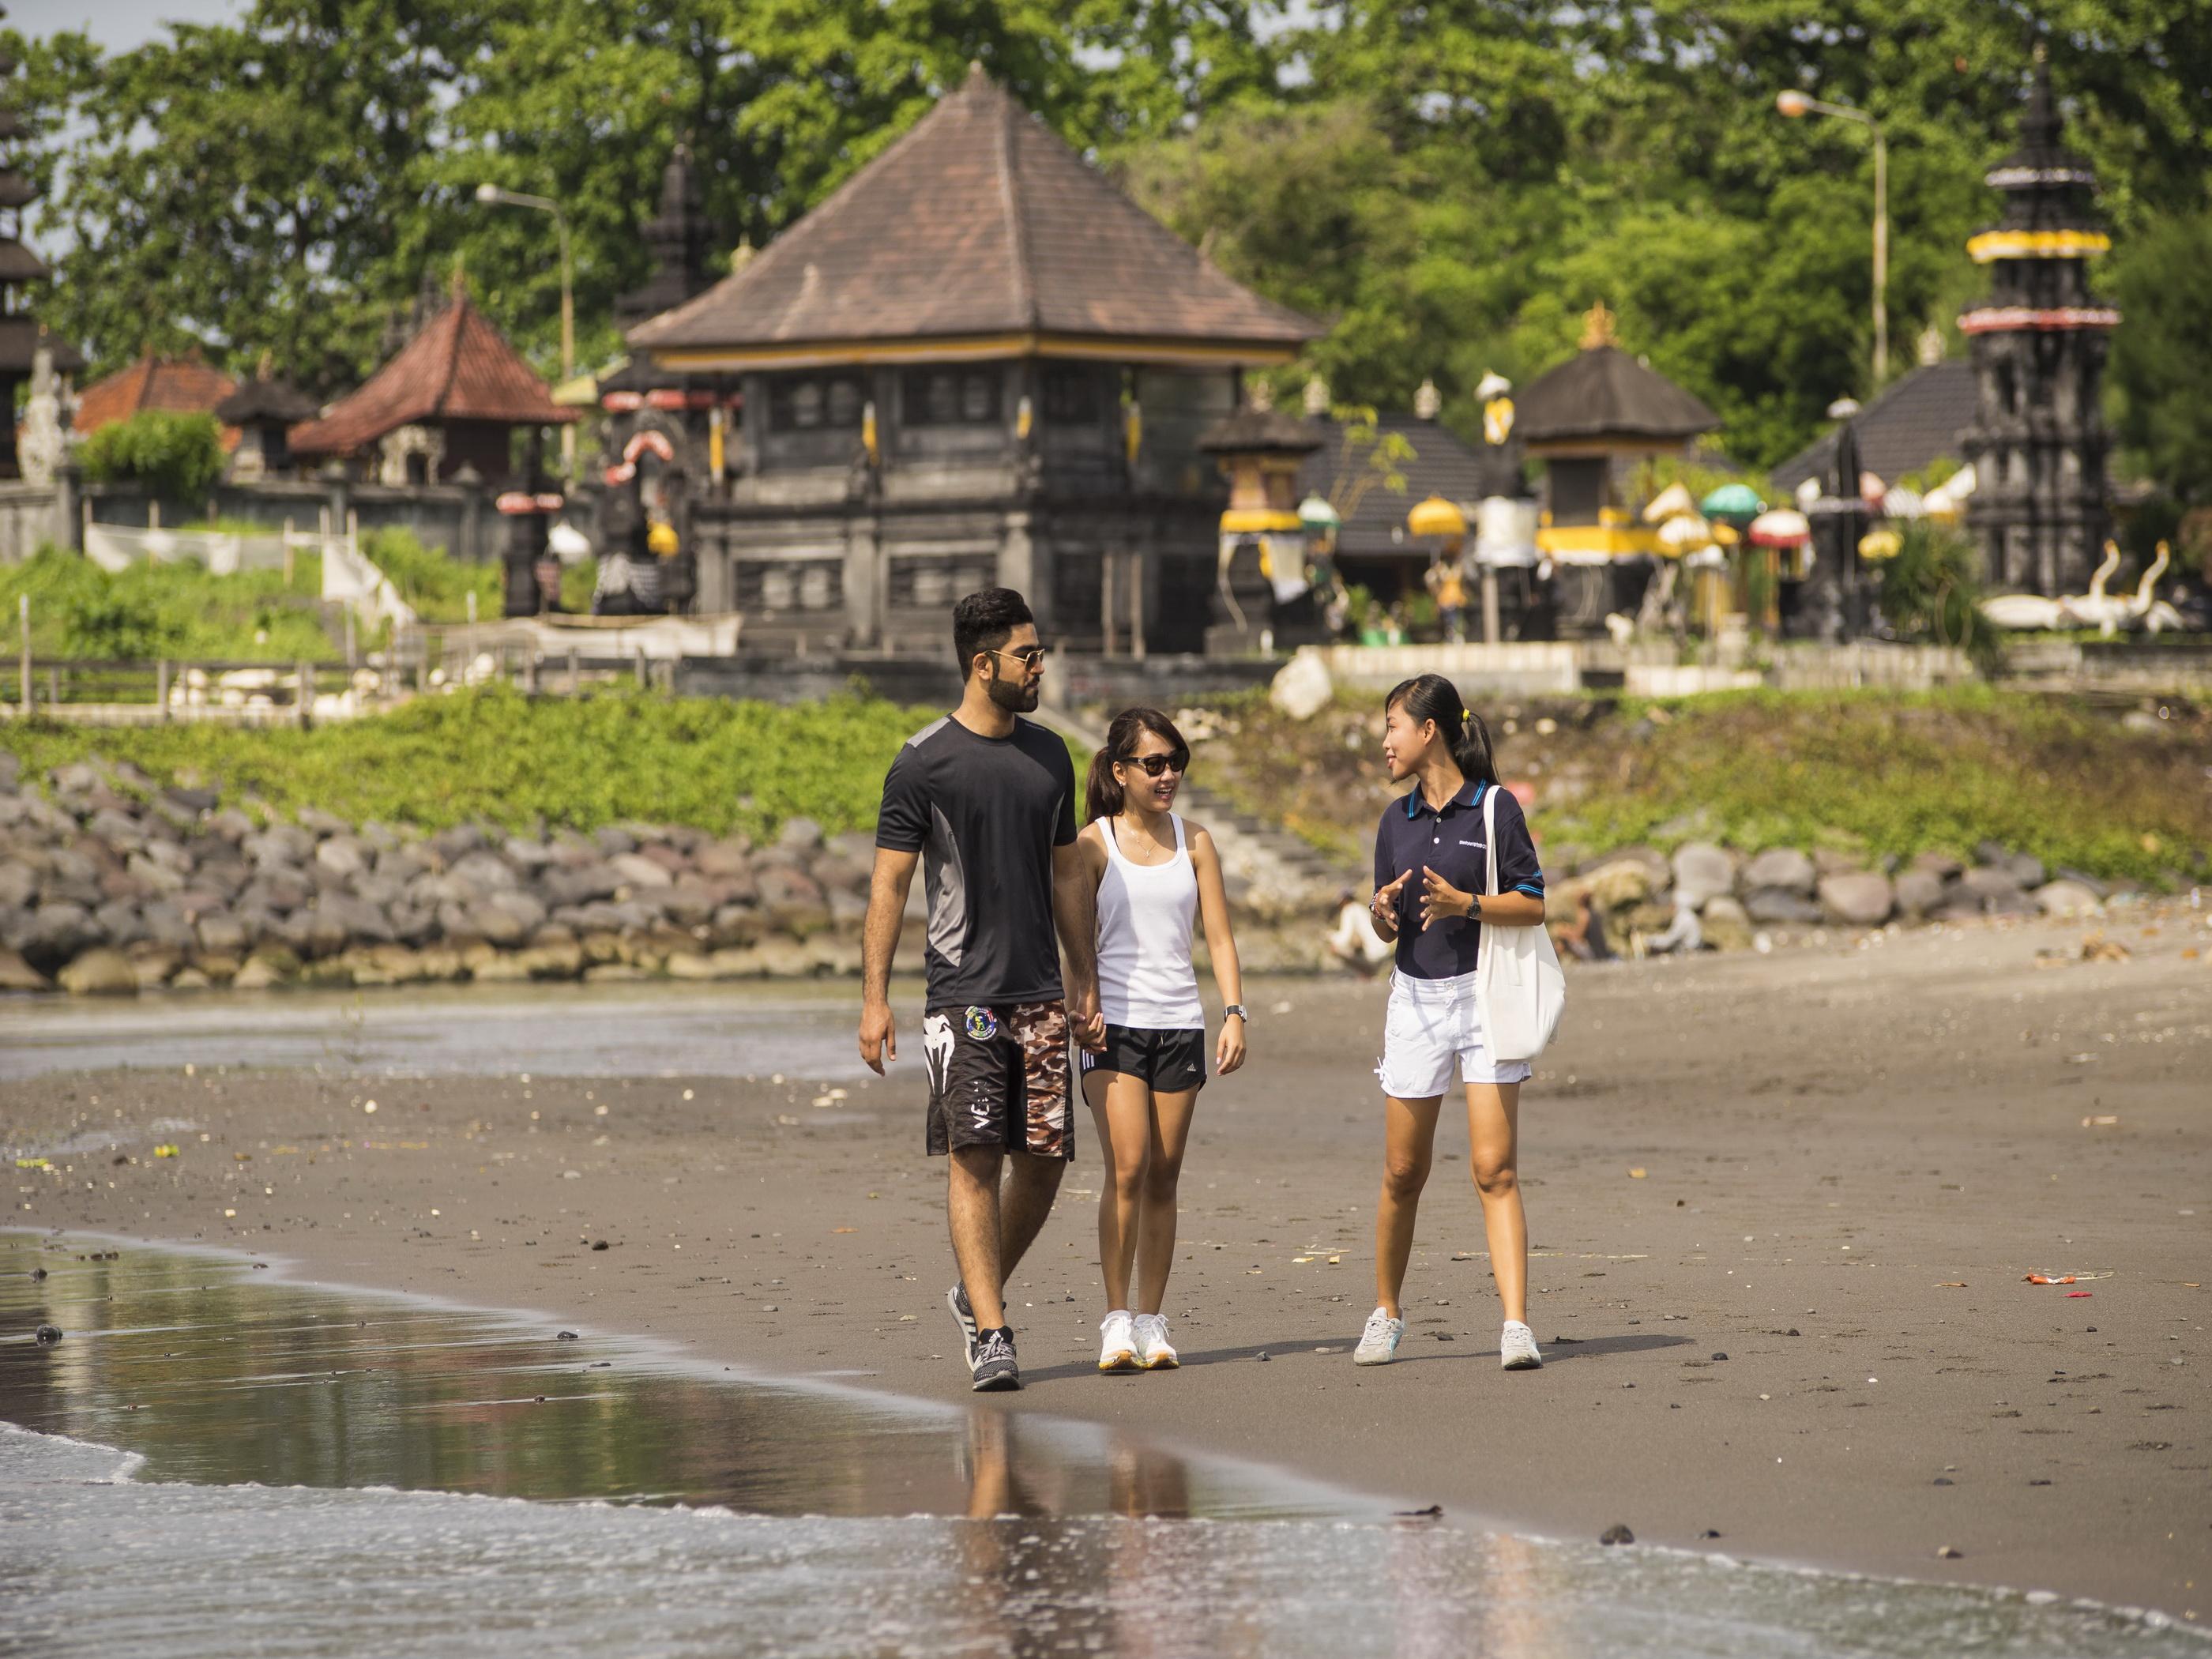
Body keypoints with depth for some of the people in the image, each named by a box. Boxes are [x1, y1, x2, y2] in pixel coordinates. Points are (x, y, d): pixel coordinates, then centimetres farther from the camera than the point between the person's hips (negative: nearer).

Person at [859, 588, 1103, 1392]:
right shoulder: (924, 762, -4)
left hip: (1040, 994, 5)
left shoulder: (1048, 755, 13)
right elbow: (889, 883, -4)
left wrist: (1084, 979, 18)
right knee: (975, 1156, -11)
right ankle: (990, 1333, -10)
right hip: (962, 993, -5)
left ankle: (977, 1295, 24)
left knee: (1043, 1160, 3)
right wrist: (874, 999, -9)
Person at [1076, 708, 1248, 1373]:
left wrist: (1234, 1013, -2)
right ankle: (1116, 1319, -12)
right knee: (1126, 1165, -15)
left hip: (1179, 1022, 3)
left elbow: (1219, 937, 9)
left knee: (1164, 1175, 4)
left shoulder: (1194, 842, 9)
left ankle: (1151, 1320, 10)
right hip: (1115, 1021, -3)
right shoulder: (1094, 844, 1)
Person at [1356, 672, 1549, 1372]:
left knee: (1495, 1169, -11)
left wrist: (1465, 904, -21)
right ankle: (1386, 1314, 24)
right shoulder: (1397, 819, 10)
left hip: (1487, 995, -4)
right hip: (1418, 997, 4)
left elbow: (1534, 905, -6)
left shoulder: (1495, 807, -4)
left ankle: (1515, 1327, -15)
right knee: (1403, 1171, 7)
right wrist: (1383, 913, -8)